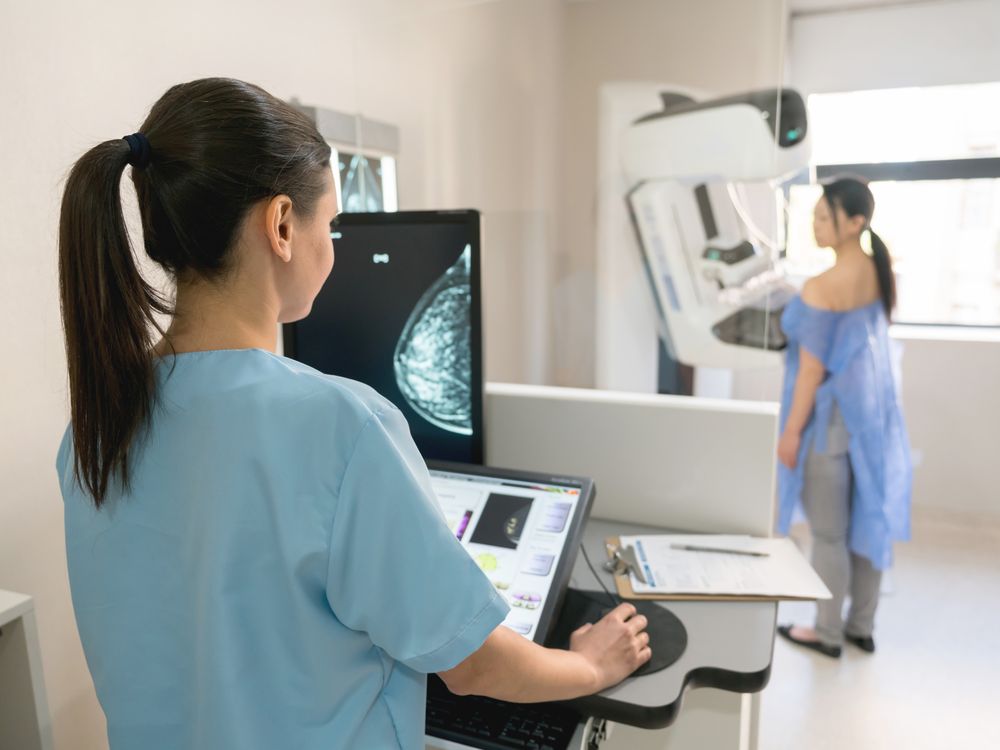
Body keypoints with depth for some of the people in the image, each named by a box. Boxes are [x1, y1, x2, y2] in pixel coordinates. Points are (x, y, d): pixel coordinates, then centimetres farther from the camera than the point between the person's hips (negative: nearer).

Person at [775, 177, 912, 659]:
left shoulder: (822, 288, -21)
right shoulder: (882, 275, 3)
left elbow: (813, 370, -18)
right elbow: (865, 343, 13)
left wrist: (791, 431, -11)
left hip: (831, 416, -8)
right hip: (873, 409, 8)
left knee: (828, 532, 6)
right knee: (868, 520, 16)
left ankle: (828, 634, 22)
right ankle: (862, 627, 31)